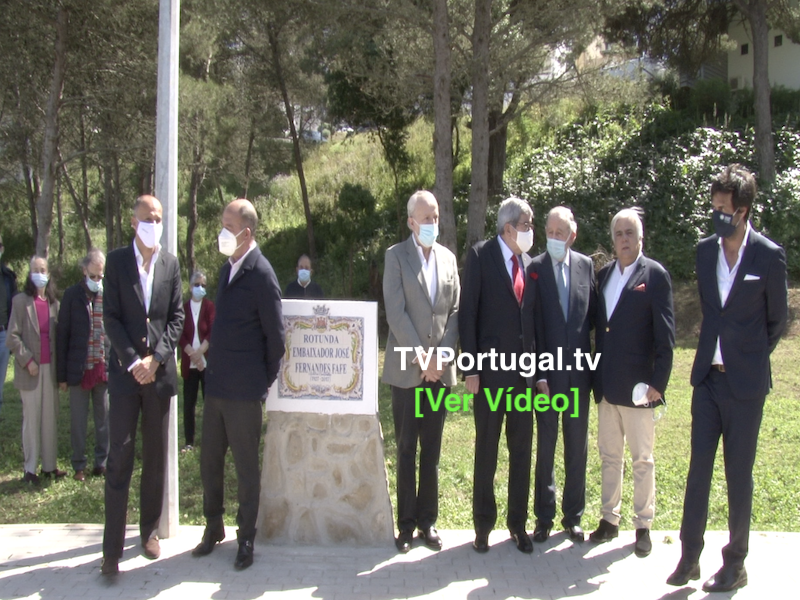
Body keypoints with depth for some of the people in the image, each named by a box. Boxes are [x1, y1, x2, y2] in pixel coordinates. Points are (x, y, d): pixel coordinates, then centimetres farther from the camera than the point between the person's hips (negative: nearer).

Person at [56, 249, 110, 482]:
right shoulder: (72, 295, -2)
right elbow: (63, 335, -1)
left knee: (104, 419, 10)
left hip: (104, 369, 1)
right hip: (79, 369, -1)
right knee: (78, 421, 7)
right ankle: (79, 466, 18)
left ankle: (102, 462, 21)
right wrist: (62, 374, -3)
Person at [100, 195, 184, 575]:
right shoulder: (117, 261, 2)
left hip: (159, 372, 2)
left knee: (155, 457, 10)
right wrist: (133, 361, -11)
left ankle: (149, 531, 23)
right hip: (125, 370, -2)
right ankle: (112, 547, 0)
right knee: (120, 456, -4)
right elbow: (110, 316, -3)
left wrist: (156, 358, -7)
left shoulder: (170, 264, 7)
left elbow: (177, 317, 4)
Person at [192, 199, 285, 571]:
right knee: (209, 461, 15)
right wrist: (214, 367, 14)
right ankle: (213, 527, 32)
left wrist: (265, 381, -4)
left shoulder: (260, 274, -14)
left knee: (246, 466, 5)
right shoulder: (227, 269, 11)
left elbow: (275, 335, -12)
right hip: (215, 386, 8)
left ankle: (246, 539, 19)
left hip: (243, 391, -7)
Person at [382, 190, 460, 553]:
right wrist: (421, 358, -13)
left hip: (440, 370, 3)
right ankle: (406, 524, 12)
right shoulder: (396, 255, -1)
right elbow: (396, 313, -9)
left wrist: (440, 356, -5)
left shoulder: (449, 258, 11)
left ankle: (427, 520, 18)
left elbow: (456, 311, 7)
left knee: (432, 451, 9)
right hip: (407, 369, -3)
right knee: (406, 450, 3)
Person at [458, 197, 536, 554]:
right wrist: (471, 369, -11)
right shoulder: (481, 256, -5)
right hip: (490, 370, -4)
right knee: (486, 450, 6)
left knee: (522, 449, 10)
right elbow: (468, 314, -7)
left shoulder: (530, 262, 8)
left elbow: (534, 316, 12)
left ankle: (518, 523, 23)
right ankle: (483, 524, 20)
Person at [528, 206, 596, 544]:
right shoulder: (534, 269, -5)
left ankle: (574, 516, 23)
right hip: (547, 372, -2)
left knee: (577, 446, 10)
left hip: (578, 370, 3)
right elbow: (532, 325, -6)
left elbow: (593, 313, 11)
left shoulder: (586, 266, 3)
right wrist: (539, 373, -10)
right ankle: (544, 517, 18)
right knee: (546, 446, 6)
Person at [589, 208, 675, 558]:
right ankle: (610, 519, 26)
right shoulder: (604, 274, 9)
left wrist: (658, 382, -13)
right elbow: (600, 325, 10)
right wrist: (597, 377, 7)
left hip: (638, 385, -5)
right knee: (609, 456, 14)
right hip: (606, 385, 5)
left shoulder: (655, 275, -7)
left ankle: (643, 526, 17)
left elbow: (665, 333, -9)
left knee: (642, 460, 5)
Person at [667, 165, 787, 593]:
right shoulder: (705, 250, 6)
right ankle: (689, 556, 15)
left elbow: (777, 320, 2)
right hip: (707, 377, 4)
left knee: (738, 473, 5)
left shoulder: (769, 256, -9)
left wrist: (749, 359, 9)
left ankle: (735, 564, 18)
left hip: (745, 382, -4)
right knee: (698, 467, 6)